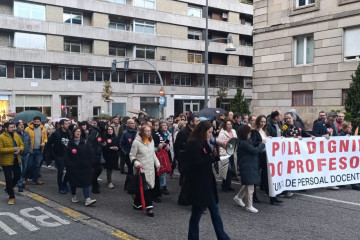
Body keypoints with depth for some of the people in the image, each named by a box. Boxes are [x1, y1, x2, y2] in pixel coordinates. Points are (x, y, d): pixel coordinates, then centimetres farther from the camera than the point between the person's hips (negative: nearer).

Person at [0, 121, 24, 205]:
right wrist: (12, 149, -24)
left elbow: (22, 145, 12)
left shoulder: (16, 136, 7)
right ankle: (11, 197, 12)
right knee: (9, 179, 1)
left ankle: (8, 188, 42)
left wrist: (19, 149, -11)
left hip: (16, 160, 7)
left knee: (17, 176, 17)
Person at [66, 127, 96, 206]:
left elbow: (90, 154, 4)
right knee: (73, 182, 10)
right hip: (73, 167, 0)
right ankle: (73, 196, 31)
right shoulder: (70, 143, 1)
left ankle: (87, 199, -11)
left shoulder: (84, 142, 3)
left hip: (84, 166, 1)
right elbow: (67, 156, 0)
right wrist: (68, 165, -5)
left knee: (86, 182, -6)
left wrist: (89, 163, -1)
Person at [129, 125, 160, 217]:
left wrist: (157, 163, 17)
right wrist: (136, 163, -22)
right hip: (141, 169, -6)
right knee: (145, 187, -9)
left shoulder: (151, 141, 10)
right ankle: (149, 207, -5)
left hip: (150, 168, 6)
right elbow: (131, 155, -8)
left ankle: (137, 204, 26)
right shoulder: (136, 142, -10)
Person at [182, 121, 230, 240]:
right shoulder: (193, 144, -16)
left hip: (207, 183, 9)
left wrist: (216, 155, 1)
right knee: (197, 213, 3)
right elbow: (197, 163, -23)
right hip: (197, 185, -9)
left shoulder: (203, 143, 12)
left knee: (215, 211, 13)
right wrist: (214, 156, -21)